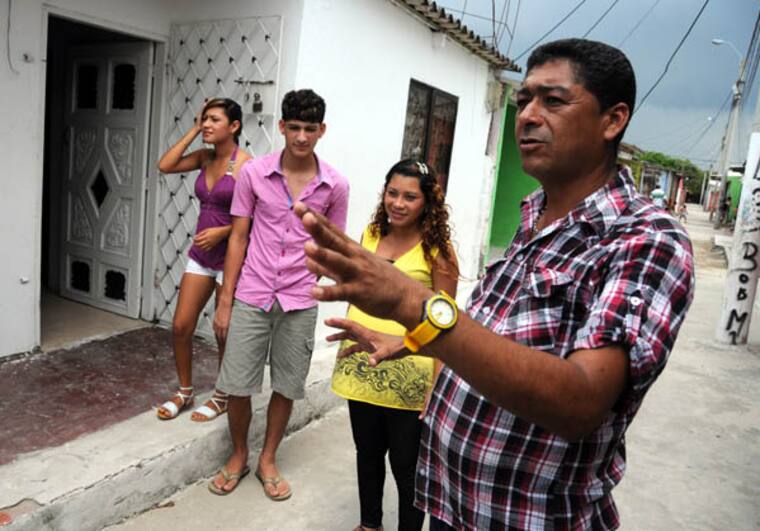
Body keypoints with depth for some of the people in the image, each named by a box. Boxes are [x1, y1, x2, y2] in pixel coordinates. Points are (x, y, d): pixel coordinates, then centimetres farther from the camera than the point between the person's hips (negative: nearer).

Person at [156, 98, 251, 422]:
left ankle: (222, 397, 27)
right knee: (180, 326, 8)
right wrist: (193, 131, -3)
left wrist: (222, 231, -22)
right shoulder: (205, 157, 7)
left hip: (230, 258, -6)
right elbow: (165, 166, -4)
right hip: (200, 255, 6)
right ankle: (185, 392, 28)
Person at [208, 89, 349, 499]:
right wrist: (225, 301, -1)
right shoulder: (253, 173, -4)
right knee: (236, 386, 6)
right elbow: (238, 239, 0)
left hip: (299, 303, 0)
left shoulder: (335, 186, -4)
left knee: (286, 387, 12)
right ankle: (238, 457, 33)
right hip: (250, 297, 0)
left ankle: (267, 460, 34)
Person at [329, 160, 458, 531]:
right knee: (367, 455, 21)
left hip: (408, 374, -5)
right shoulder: (371, 234, 5)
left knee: (406, 466, 9)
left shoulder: (437, 250, -10)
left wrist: (437, 387, -14)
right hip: (361, 366, 5)